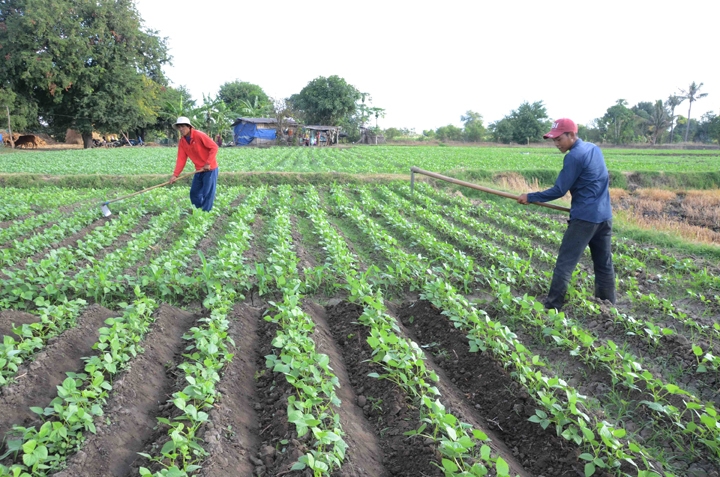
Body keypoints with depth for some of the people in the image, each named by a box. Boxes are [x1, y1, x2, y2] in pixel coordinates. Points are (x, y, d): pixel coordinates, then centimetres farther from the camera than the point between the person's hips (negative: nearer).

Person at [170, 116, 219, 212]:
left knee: (208, 193, -6)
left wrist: (208, 163, -20)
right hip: (199, 170, 7)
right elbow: (181, 159, 0)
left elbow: (214, 147, -17)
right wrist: (175, 175, -10)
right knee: (194, 193, 11)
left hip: (210, 168, -7)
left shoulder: (199, 135, -17)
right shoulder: (182, 142, 3)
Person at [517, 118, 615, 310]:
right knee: (604, 263, 13)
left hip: (584, 217, -9)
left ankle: (552, 307, -2)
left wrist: (530, 197, -6)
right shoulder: (594, 149, 11)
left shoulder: (574, 157, -15)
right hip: (604, 215, 9)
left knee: (565, 263, -4)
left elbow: (559, 191, -14)